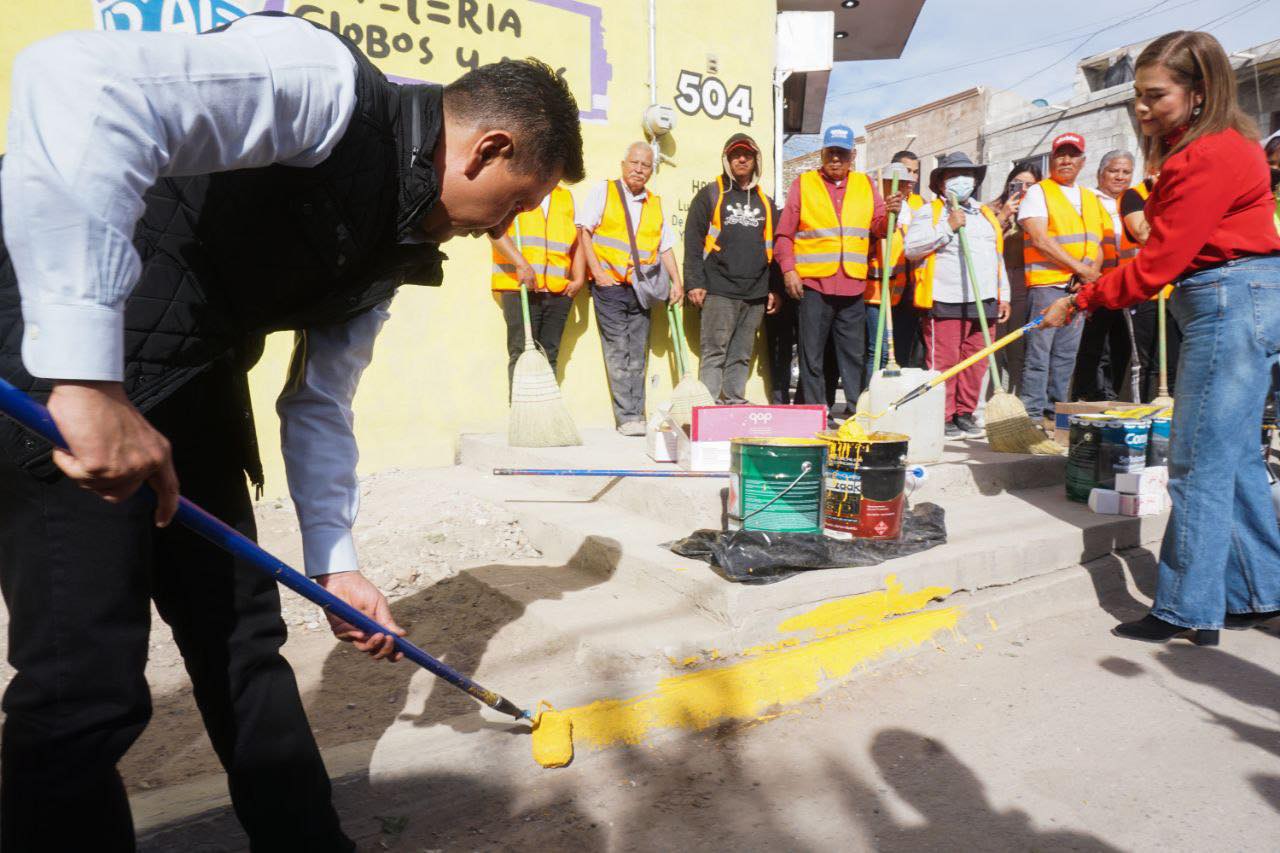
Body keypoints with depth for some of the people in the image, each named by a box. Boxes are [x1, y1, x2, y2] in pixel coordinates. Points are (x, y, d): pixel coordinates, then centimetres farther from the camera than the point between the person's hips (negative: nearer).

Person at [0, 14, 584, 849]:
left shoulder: (398, 241, 7)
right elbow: (77, 85, -35)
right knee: (90, 682, -7)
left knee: (245, 637, 12)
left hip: (192, 377, 8)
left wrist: (335, 562, 10)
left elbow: (320, 403, 12)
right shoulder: (327, 84, -20)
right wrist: (89, 378, -38)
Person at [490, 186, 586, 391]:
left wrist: (579, 278, 5)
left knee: (549, 356, 6)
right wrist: (520, 263, -21)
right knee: (522, 353, -8)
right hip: (519, 287, -4)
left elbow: (577, 241, 19)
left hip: (559, 290, 5)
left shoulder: (567, 197, 21)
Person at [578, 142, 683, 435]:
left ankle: (636, 416, 10)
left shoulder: (655, 204, 18)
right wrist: (597, 272, -11)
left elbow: (666, 247, 19)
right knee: (618, 353, -7)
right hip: (610, 286, -4)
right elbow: (584, 232, -2)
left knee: (638, 356, 4)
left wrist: (676, 282, 9)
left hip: (642, 290, 4)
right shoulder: (603, 191, 5)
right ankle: (627, 417, -5)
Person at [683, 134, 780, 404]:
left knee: (742, 355, 6)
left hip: (756, 293, 4)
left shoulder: (765, 202, 21)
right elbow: (693, 241, 0)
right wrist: (694, 282, -9)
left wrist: (776, 288, 13)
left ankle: (735, 403, 11)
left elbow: (774, 247, 21)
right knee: (714, 352, -7)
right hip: (719, 291, -4)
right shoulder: (710, 195, 8)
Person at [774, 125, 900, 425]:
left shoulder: (865, 185, 15)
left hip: (852, 285, 3)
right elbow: (784, 234, 4)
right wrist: (788, 270, -7)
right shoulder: (803, 184, 7)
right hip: (813, 283, -2)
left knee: (854, 353, 6)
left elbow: (878, 228, 9)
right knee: (812, 353, 0)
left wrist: (890, 213, -12)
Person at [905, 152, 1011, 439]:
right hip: (945, 301, -5)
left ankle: (965, 414, 16)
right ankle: (943, 418, 0)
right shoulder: (930, 212, 6)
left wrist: (1003, 296, 17)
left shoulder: (987, 215, 24)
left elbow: (998, 258, 25)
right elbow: (911, 248, -9)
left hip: (984, 302, 6)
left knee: (976, 362, 6)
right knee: (943, 362, -7)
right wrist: (947, 227, -12)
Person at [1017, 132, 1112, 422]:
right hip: (1046, 284, -6)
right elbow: (1040, 240, -11)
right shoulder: (1038, 192, 0)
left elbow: (1097, 243, 19)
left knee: (1067, 353, 7)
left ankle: (1056, 408, 14)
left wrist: (1093, 272, -3)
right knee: (1038, 350, -8)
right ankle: (1033, 412, -6)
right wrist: (1081, 269, -12)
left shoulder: (1090, 198, 21)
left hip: (1080, 288, 6)